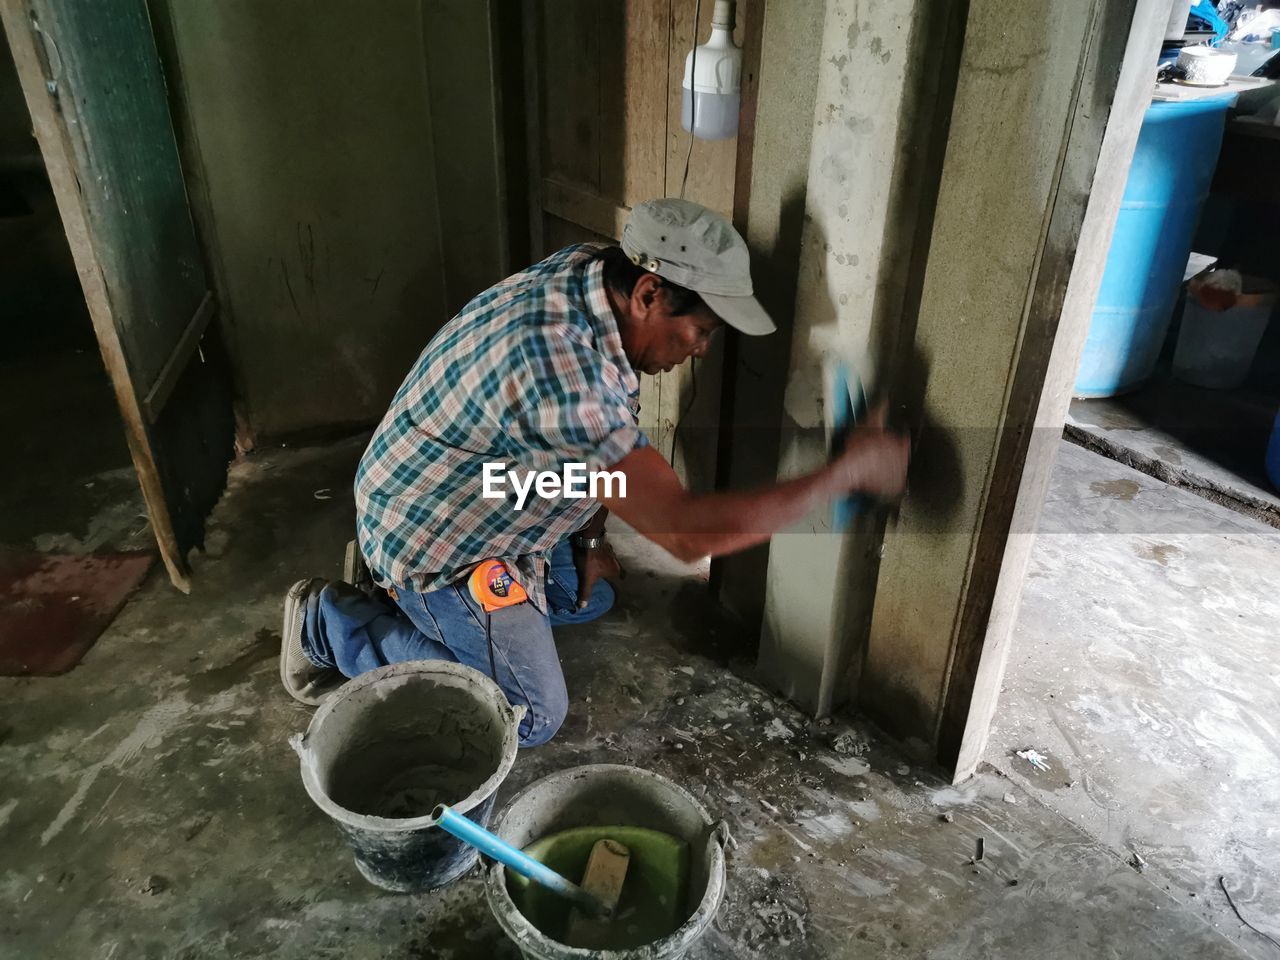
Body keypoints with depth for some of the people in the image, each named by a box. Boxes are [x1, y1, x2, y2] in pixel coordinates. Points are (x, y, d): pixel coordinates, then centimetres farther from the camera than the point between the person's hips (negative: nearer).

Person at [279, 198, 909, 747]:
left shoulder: (589, 274, -10)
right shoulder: (558, 362, -40)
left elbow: (594, 441, 6)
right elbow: (686, 531, -38)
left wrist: (589, 540, 6)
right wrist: (849, 471, -32)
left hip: (484, 508, 9)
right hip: (432, 541, -9)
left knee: (590, 598, 23)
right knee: (533, 717, 0)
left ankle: (394, 578, 25)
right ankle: (334, 623, 7)